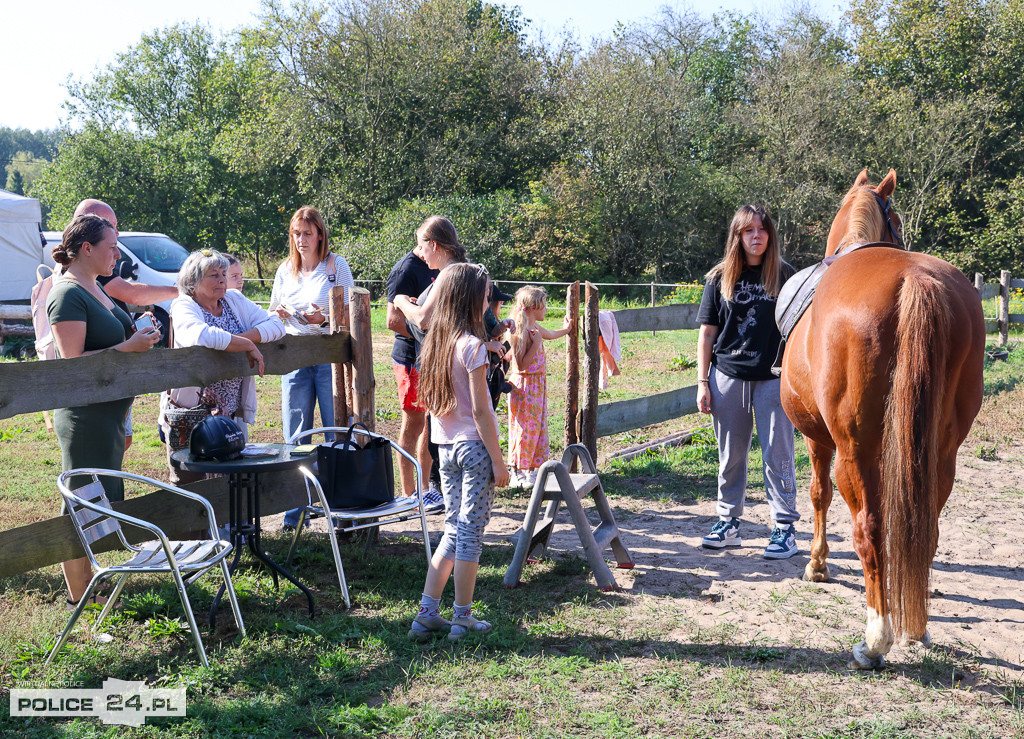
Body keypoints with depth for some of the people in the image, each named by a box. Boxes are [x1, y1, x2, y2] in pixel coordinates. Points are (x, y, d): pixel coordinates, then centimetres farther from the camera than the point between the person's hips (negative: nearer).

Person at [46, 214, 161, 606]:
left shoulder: (95, 288, 13)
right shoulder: (68, 295, -17)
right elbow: (73, 361, -21)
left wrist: (138, 337, 9)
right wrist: (128, 346, -22)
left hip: (108, 411, 10)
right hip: (86, 415, -10)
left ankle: (87, 574, 32)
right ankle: (79, 595, 10)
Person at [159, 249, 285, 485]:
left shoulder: (234, 299, 7)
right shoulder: (183, 306, -9)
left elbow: (276, 324, -1)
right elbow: (204, 336, -31)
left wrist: (243, 338, -16)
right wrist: (248, 345, -22)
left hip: (232, 415, 5)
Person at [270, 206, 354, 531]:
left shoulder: (336, 265, 1)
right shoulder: (285, 270, 13)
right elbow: (274, 316, 20)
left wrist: (325, 319, -19)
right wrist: (280, 314, -3)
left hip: (330, 356, -4)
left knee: (337, 434, -3)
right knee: (295, 437, 5)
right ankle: (295, 511, 15)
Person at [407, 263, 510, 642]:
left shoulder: (435, 342, 7)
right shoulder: (472, 345, -14)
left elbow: (432, 401, 12)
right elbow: (480, 410, -16)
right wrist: (498, 460, -11)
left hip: (446, 446, 7)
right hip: (474, 446, -7)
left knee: (453, 529, 15)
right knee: (470, 532, 3)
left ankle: (427, 614, 15)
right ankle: (463, 618, 12)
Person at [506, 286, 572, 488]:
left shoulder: (535, 328, 8)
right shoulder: (521, 331, -21)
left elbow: (549, 334, 33)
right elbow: (521, 365, -25)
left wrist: (565, 329, 49)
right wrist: (535, 344, -26)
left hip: (537, 385, 10)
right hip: (524, 386, -10)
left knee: (537, 426, 15)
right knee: (525, 428, -2)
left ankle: (531, 469, 26)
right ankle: (518, 473, 8)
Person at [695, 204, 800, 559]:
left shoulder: (784, 276, 3)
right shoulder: (720, 278, 5)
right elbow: (707, 333, 6)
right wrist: (703, 383, 1)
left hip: (773, 378, -2)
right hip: (728, 376, 2)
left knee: (777, 455, 1)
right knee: (730, 456, 10)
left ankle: (785, 528, 10)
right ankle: (728, 523, 22)